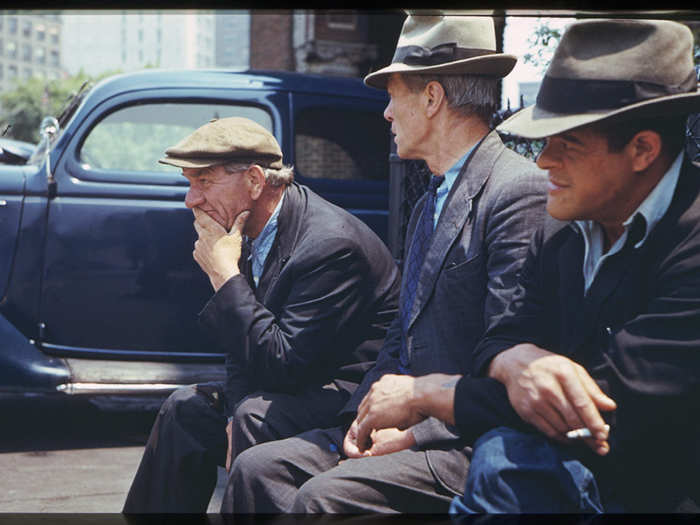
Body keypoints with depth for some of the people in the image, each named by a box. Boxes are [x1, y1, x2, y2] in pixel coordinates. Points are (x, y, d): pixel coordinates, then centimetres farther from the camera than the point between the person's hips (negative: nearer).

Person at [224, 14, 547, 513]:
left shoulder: (519, 190, -12)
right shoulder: (428, 204, 20)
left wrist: (416, 433, -17)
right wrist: (364, 413, 2)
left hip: (471, 443, -9)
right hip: (411, 421, 9)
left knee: (324, 494, -27)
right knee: (257, 467, -5)